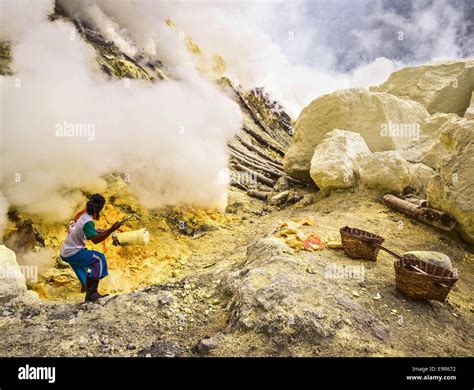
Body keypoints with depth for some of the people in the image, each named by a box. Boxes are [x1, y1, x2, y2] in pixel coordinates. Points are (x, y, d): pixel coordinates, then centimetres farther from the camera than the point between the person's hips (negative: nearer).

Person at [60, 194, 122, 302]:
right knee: (99, 259, -16)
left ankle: (85, 285, 52)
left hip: (64, 252, 10)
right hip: (72, 254, -10)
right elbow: (95, 240, -31)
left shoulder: (81, 214, 5)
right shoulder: (87, 221, -22)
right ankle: (91, 293, -19)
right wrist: (112, 229, -36)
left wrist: (97, 231, 14)